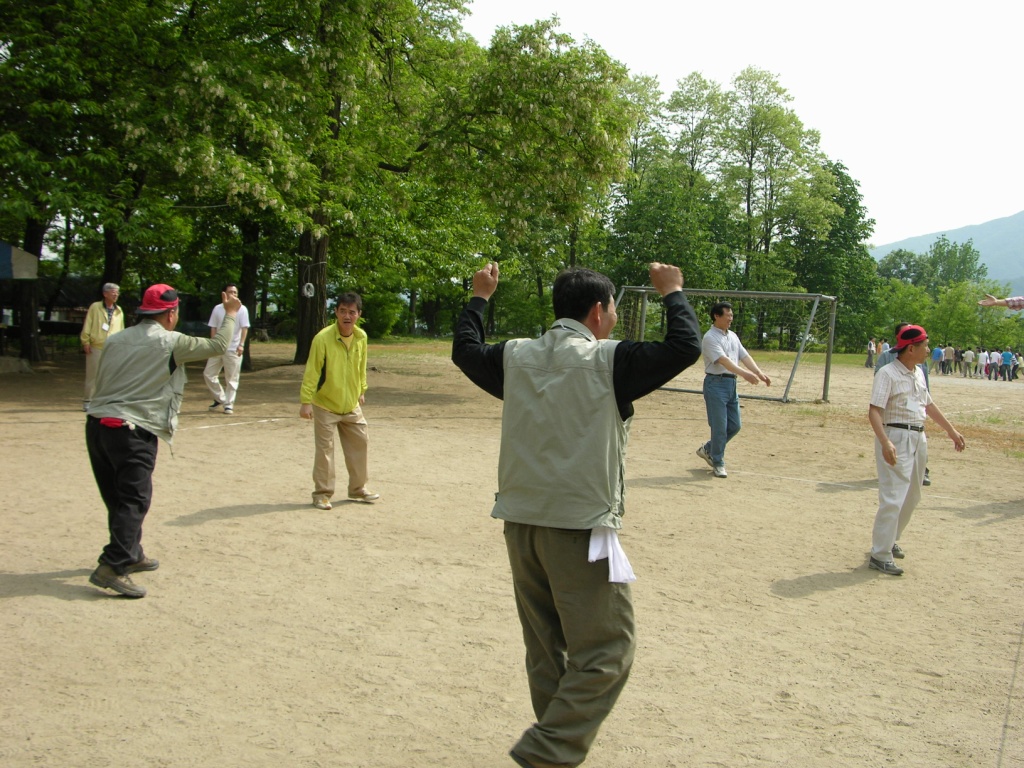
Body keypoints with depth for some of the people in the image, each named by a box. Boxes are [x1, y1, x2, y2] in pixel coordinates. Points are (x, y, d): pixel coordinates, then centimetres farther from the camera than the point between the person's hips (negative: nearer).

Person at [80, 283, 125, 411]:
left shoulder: (119, 311, 11)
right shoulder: (95, 307, 0)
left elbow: (121, 329, 16)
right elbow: (87, 326, -1)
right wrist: (85, 342, -6)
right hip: (95, 347, -3)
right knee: (92, 376, 2)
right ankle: (88, 401, 10)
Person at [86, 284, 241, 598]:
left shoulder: (116, 340, 12)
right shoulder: (171, 343, -6)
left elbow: (100, 383, 17)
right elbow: (217, 345, 1)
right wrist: (230, 313, 15)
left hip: (97, 425, 8)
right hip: (134, 432, -7)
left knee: (117, 498, 18)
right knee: (134, 501, -5)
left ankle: (130, 555, 32)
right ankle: (112, 568, -12)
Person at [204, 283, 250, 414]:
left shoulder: (241, 309, -2)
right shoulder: (217, 309, 9)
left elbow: (244, 328, -7)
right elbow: (213, 328, 11)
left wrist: (241, 344, -18)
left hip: (233, 349, -4)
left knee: (232, 378, -1)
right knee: (208, 374, 3)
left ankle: (229, 404, 8)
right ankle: (220, 399, 19)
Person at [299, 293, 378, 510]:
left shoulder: (361, 337, -4)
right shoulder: (323, 338, -20)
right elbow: (311, 371, -18)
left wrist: (361, 391, 16)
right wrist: (306, 401, -22)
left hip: (352, 405, 6)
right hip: (325, 405, -5)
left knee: (360, 443, 11)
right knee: (324, 449, -3)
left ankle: (358, 489, 27)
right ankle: (322, 494, 11)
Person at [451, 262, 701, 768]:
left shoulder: (516, 356, 8)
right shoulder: (607, 361, -8)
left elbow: (465, 350, 26)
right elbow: (684, 348, -9)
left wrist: (479, 298, 39)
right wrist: (672, 293, 7)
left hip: (520, 524, 7)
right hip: (580, 529, -6)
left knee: (546, 651, 16)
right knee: (606, 651, 1)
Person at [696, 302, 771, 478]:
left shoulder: (733, 336, 16)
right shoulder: (710, 337, -11)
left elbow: (744, 356, 8)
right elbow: (723, 360, -23)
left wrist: (759, 373, -8)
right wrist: (744, 373, -34)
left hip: (732, 383, 8)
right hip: (716, 383, -8)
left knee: (734, 426, 10)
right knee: (720, 426, -5)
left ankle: (708, 449, 28)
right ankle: (718, 463, 9)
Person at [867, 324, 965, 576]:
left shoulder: (918, 373, 12)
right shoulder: (888, 374, -14)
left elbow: (929, 404, 25)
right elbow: (874, 411, -21)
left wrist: (951, 430, 27)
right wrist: (885, 442, -34)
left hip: (919, 438, 9)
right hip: (896, 438, -9)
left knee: (911, 496, 16)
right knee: (893, 498, -11)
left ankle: (890, 541, 32)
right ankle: (880, 555, -6)